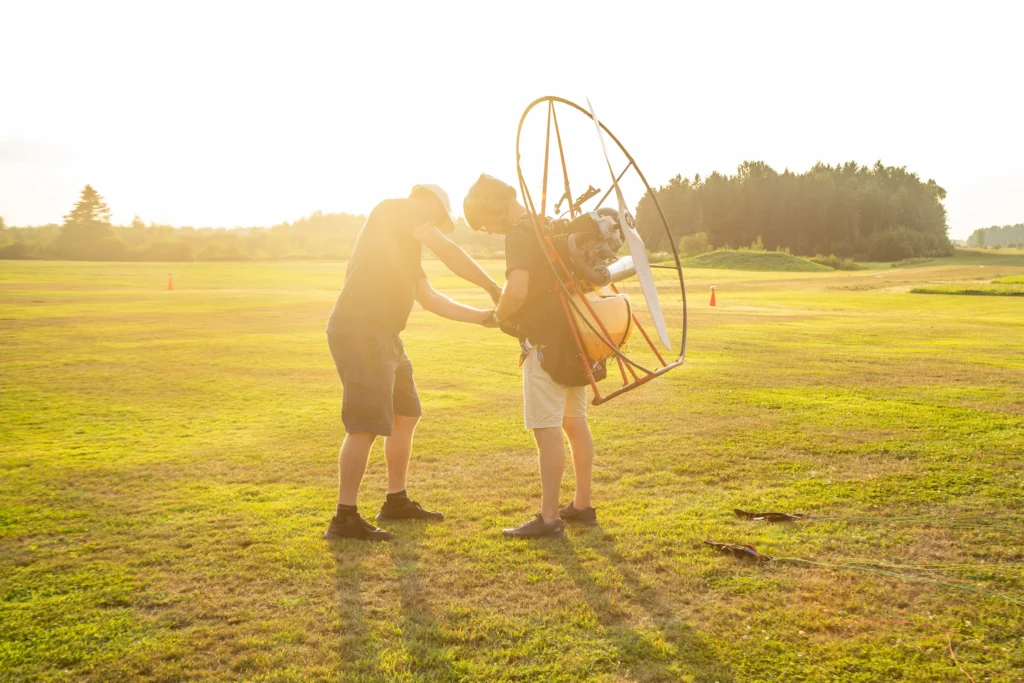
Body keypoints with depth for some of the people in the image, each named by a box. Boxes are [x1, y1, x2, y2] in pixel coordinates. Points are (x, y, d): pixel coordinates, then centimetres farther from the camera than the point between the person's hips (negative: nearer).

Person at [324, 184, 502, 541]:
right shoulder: (397, 208, -2)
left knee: (406, 415, 16)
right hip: (359, 332, -10)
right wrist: (493, 287, -5)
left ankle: (396, 501, 28)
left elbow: (431, 299, 21)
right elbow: (447, 251, -12)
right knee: (366, 426, -9)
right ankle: (344, 518, 0)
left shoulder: (406, 244, 25)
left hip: (383, 336, 10)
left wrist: (483, 316, 17)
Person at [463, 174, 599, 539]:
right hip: (574, 339, 10)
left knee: (547, 430, -5)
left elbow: (517, 290, -29)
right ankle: (582, 505, 25)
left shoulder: (519, 236, -15)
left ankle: (549, 518, 1)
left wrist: (499, 315, -9)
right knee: (575, 423, 15)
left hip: (547, 343, -10)